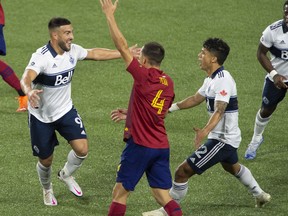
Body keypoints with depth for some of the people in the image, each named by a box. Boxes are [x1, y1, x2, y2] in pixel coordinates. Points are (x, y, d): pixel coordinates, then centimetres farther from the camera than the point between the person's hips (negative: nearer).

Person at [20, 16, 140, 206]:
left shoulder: (73, 50, -9)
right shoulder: (41, 57, -29)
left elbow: (94, 53, 11)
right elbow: (26, 78, -45)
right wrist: (29, 91, -69)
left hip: (65, 110, 5)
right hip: (41, 116, -5)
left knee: (82, 149, -12)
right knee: (46, 161, 8)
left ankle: (66, 175, 21)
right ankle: (47, 190, 42)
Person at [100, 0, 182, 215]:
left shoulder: (144, 76, -14)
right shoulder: (168, 82, 8)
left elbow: (122, 46, -15)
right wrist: (129, 113, 28)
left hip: (139, 145, -7)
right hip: (162, 146, 7)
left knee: (120, 193, 7)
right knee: (163, 196, 7)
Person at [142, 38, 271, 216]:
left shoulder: (223, 80, -25)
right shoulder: (212, 78, 6)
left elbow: (219, 111, -36)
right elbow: (196, 99, 18)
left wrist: (205, 131, -51)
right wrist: (170, 108, 19)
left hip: (222, 140, -11)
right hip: (228, 137, 11)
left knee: (183, 171, -12)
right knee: (232, 167, 39)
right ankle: (260, 196, 56)